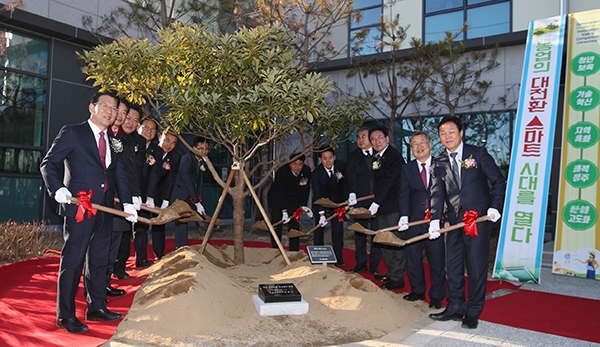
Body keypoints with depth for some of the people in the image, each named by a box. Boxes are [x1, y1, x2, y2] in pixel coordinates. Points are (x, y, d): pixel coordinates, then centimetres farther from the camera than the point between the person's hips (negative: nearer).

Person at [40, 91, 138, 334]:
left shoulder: (112, 142, 17)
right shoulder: (72, 133, -1)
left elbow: (120, 174, 13)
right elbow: (48, 163, -5)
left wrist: (128, 203, 2)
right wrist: (57, 188, -22)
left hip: (105, 209, 7)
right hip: (79, 206, -6)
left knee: (99, 259, 14)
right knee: (73, 260, -2)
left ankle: (96, 307, 26)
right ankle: (65, 316, 10)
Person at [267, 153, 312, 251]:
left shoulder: (307, 171, -16)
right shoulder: (282, 172, -29)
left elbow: (305, 190, -7)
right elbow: (280, 193, -31)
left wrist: (304, 205, -15)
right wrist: (284, 211, -39)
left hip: (293, 200, 3)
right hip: (276, 199, -3)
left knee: (294, 226, -2)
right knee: (277, 226, -6)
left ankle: (294, 253, 7)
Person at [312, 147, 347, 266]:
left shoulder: (342, 166, -15)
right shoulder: (316, 173, -22)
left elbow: (346, 184, -2)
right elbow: (317, 194, -23)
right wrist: (321, 214, -30)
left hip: (337, 202, 1)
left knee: (338, 230, -1)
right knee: (319, 229, 2)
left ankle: (338, 258, 8)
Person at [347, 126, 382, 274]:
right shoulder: (353, 156, 7)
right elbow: (351, 177, -6)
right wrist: (352, 193, -21)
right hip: (360, 199, 0)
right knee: (360, 231, 7)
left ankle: (374, 264, 16)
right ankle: (361, 262, 19)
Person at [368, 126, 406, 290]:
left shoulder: (394, 155, -12)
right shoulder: (377, 158, 15)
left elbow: (388, 181, -18)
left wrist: (376, 203, -20)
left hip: (394, 206, -9)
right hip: (382, 208, 9)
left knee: (396, 242, -2)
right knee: (384, 242, 14)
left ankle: (398, 279, 7)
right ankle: (391, 273, 27)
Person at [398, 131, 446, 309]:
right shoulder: (406, 169, 8)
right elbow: (404, 195, 2)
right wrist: (404, 216, -12)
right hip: (415, 221, 2)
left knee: (437, 259, 4)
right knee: (413, 257, 10)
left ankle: (436, 296, 20)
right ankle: (418, 291, 29)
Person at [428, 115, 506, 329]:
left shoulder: (478, 153, 0)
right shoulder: (439, 163, 8)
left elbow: (498, 181, 1)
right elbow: (437, 193, -1)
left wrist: (494, 207, -11)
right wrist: (435, 219, -14)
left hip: (479, 218, -4)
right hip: (454, 221, 4)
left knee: (477, 267, 1)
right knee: (452, 266, 8)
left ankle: (473, 313, 14)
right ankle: (455, 308, 23)